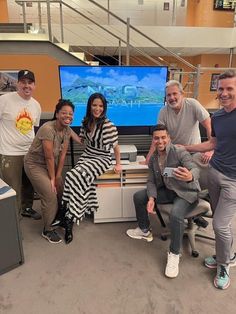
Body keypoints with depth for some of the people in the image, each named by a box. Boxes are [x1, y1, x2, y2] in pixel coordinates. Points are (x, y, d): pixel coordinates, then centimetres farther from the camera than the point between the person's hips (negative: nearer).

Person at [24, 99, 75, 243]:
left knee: (62, 191, 6)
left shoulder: (67, 130, -6)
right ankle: (48, 230, 9)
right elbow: (49, 157, -24)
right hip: (35, 164, -7)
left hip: (51, 164, 7)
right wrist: (52, 178, -16)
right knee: (50, 195, -11)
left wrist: (57, 176, -6)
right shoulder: (48, 129, -28)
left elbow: (62, 154, -5)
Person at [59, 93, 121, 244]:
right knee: (79, 179, -26)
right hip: (86, 156, 6)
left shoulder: (108, 125, -17)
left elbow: (115, 146, -9)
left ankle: (70, 218, -16)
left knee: (76, 177, -27)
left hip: (101, 159, -6)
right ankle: (70, 213, -15)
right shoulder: (86, 122, 5)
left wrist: (118, 164, -6)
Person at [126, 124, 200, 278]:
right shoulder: (153, 159, 0)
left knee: (176, 215, -35)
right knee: (138, 196, 1)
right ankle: (144, 230, 22)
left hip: (186, 192, -6)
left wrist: (190, 176, -57)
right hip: (167, 191, 7)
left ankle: (174, 254, -10)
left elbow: (195, 169, -32)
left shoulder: (179, 151, -20)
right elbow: (151, 181, 0)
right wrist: (151, 198, -18)